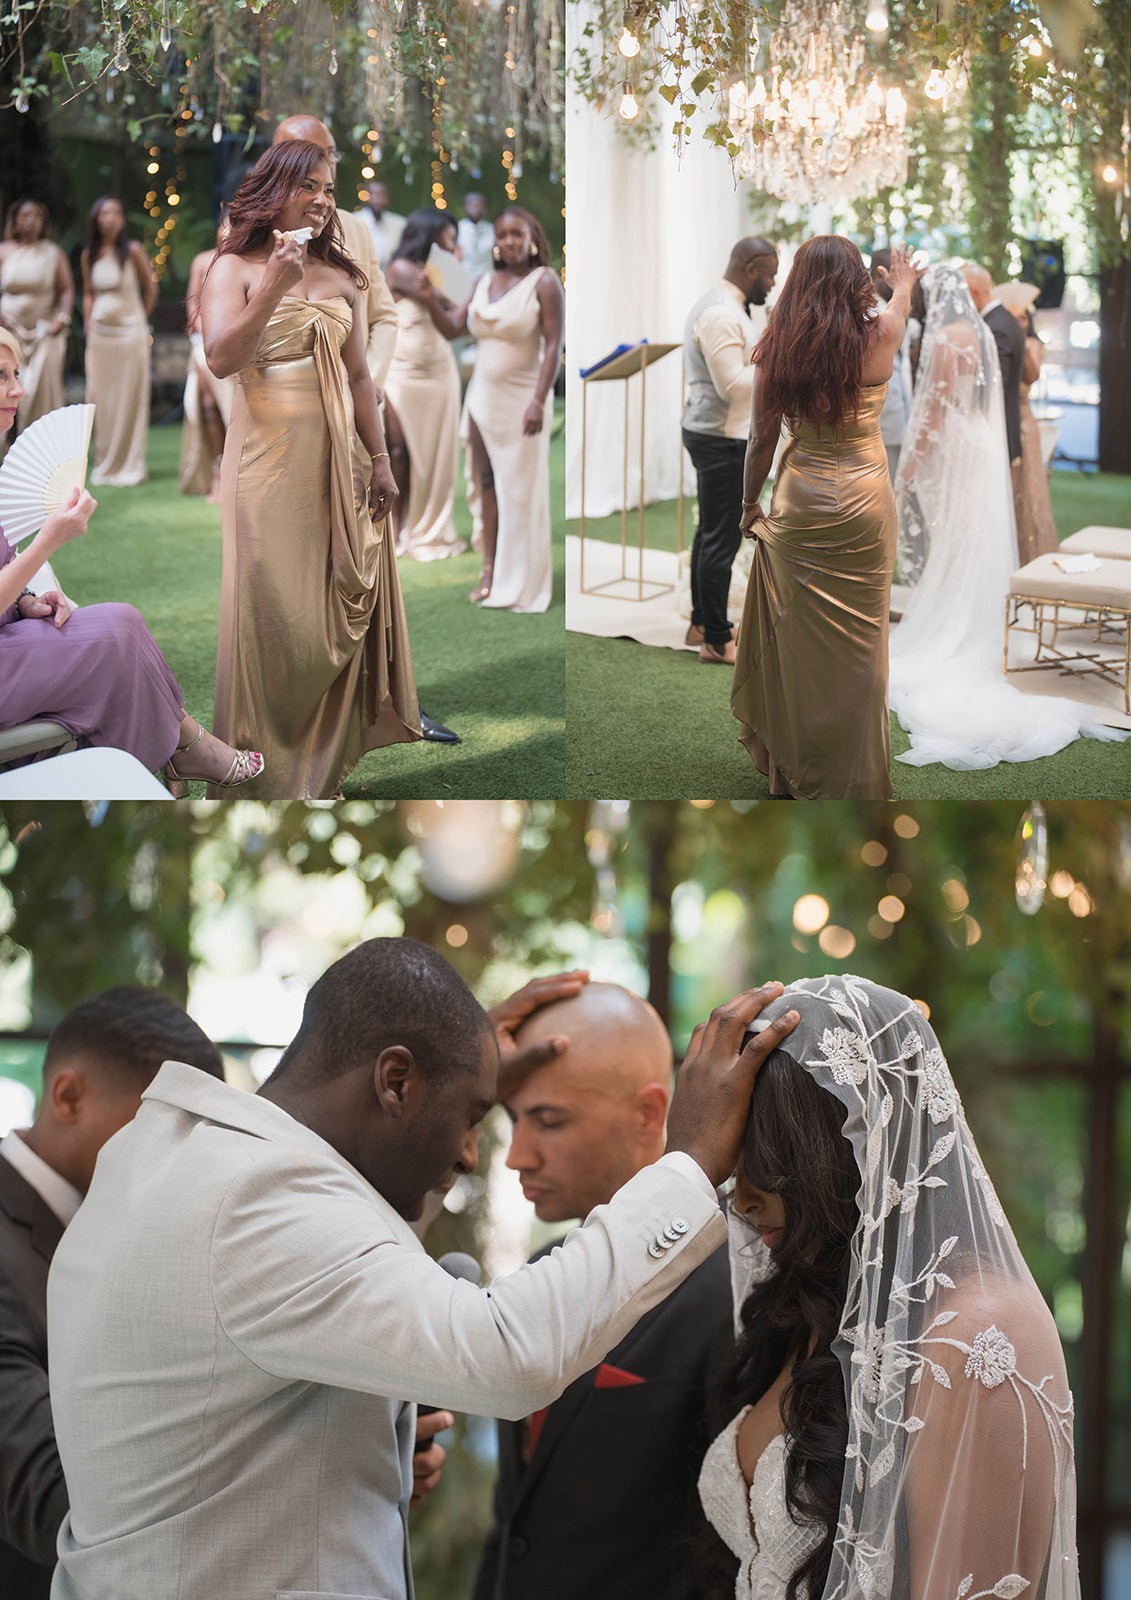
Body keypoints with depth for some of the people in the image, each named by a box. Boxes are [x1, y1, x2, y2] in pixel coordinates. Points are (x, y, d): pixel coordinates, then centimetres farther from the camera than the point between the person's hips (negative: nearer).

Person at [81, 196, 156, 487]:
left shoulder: (132, 250, -5)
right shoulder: (89, 255, 6)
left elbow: (150, 288, 4)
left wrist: (140, 320, 5)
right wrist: (88, 324, 7)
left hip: (130, 330, -4)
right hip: (100, 332, 4)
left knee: (130, 397, -2)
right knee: (101, 397, 4)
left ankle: (131, 465, 3)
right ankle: (106, 465, 12)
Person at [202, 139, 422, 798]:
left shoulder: (341, 278, 11)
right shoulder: (235, 269, -1)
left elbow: (359, 375, 13)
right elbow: (221, 359, -15)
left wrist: (380, 458, 8)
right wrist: (275, 287, -20)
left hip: (337, 459, 4)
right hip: (269, 456, -4)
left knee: (338, 610, 4)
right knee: (273, 609, -2)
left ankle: (324, 762, 15)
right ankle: (268, 772, 7)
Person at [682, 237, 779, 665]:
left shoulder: (719, 305, 13)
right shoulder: (721, 314, -20)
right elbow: (733, 385, -24)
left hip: (714, 434, 11)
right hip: (722, 439, -11)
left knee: (712, 533, 18)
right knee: (722, 539, -6)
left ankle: (702, 624, 28)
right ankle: (716, 641, 0)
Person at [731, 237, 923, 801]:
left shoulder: (778, 348, -8)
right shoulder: (878, 337, -12)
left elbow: (761, 439, -1)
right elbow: (897, 309, 14)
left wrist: (750, 505, 14)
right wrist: (903, 283, 37)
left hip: (800, 505, 2)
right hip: (863, 506, -1)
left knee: (799, 640, 12)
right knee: (856, 643, 7)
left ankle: (795, 769, 23)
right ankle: (853, 778, 13)